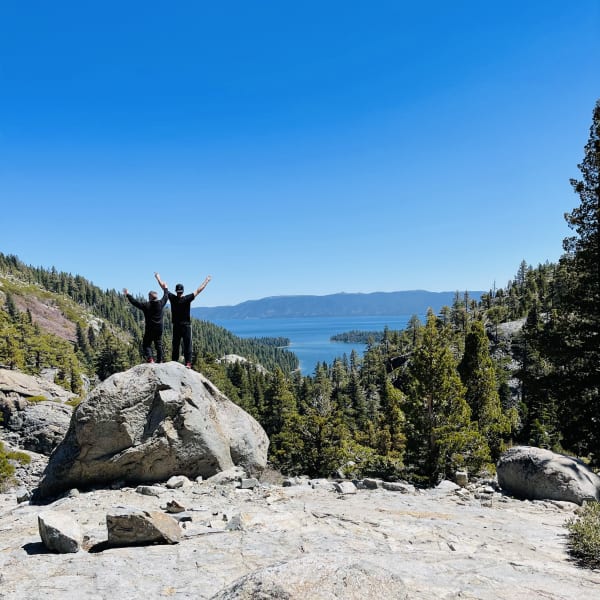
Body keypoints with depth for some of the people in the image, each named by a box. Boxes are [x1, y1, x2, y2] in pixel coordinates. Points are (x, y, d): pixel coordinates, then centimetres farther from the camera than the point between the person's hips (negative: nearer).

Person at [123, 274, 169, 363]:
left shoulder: (146, 306, -11)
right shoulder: (161, 304, -2)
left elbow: (135, 302, -3)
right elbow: (166, 297, 16)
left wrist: (127, 294, 8)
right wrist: (165, 289, 32)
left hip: (149, 330, -4)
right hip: (159, 329, 4)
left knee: (146, 344, 5)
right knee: (159, 345, 11)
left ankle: (149, 358, -12)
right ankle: (160, 360, 10)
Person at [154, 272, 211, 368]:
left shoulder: (172, 298, -4)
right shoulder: (187, 299, -10)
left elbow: (164, 287, 6)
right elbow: (198, 291, -5)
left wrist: (157, 277, 19)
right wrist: (207, 281, 4)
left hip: (176, 326, 3)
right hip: (186, 325, -2)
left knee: (175, 345, 9)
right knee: (187, 345, -3)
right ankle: (188, 363, -9)